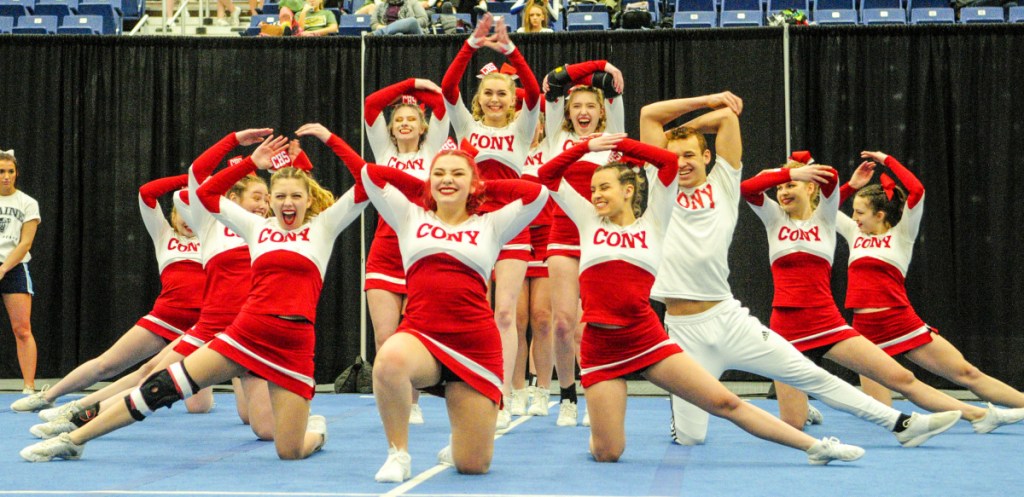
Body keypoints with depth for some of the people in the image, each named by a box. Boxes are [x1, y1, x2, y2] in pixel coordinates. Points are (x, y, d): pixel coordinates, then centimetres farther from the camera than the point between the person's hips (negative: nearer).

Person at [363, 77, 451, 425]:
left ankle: (412, 403, 17)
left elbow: (440, 106, 3)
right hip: (385, 255, 1)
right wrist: (409, 84, 4)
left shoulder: (430, 151, 11)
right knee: (384, 338, -4)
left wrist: (419, 89, 15)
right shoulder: (383, 151, 13)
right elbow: (371, 105, 3)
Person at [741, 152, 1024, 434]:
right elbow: (746, 188, -11)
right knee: (793, 424, -4)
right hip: (788, 330, 0)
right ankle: (799, 403, 29)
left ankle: (980, 415, 2)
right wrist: (789, 172, -20)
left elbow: (830, 176, -13)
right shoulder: (774, 218, 8)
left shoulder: (824, 216, 6)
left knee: (901, 378, -5)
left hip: (828, 323, 0)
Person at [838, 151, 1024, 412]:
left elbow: (917, 191, -9)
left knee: (967, 373, -3)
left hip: (903, 324, -3)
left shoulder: (901, 234, 4)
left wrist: (888, 160, 0)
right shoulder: (855, 234, 16)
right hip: (867, 330, 3)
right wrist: (852, 185, 16)